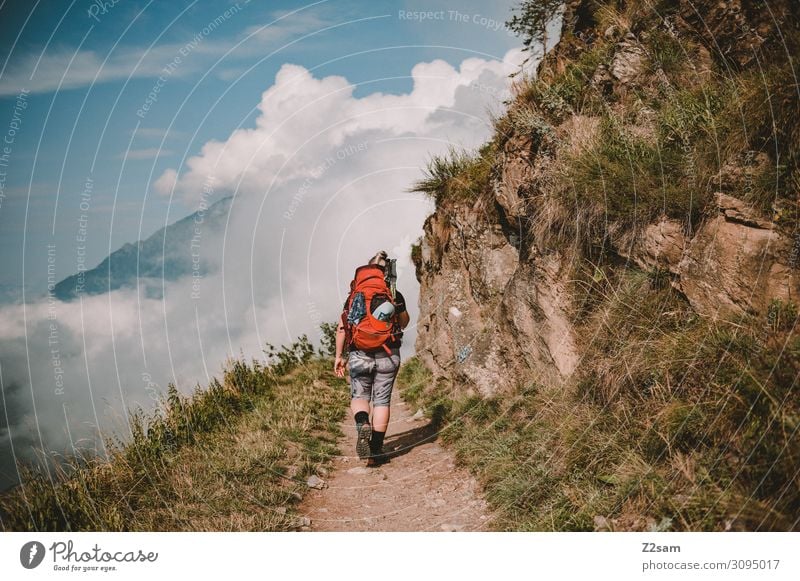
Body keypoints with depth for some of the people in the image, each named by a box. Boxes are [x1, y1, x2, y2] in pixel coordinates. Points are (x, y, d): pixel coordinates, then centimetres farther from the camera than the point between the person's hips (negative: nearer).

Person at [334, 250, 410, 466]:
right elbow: (404, 323, 17)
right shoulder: (395, 296, 2)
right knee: (381, 401, 7)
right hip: (387, 355, 0)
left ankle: (362, 425, -17)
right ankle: (376, 451, 6)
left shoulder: (354, 295, 4)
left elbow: (342, 328, 3)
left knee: (359, 397, 15)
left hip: (359, 355, 0)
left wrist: (339, 355, 9)